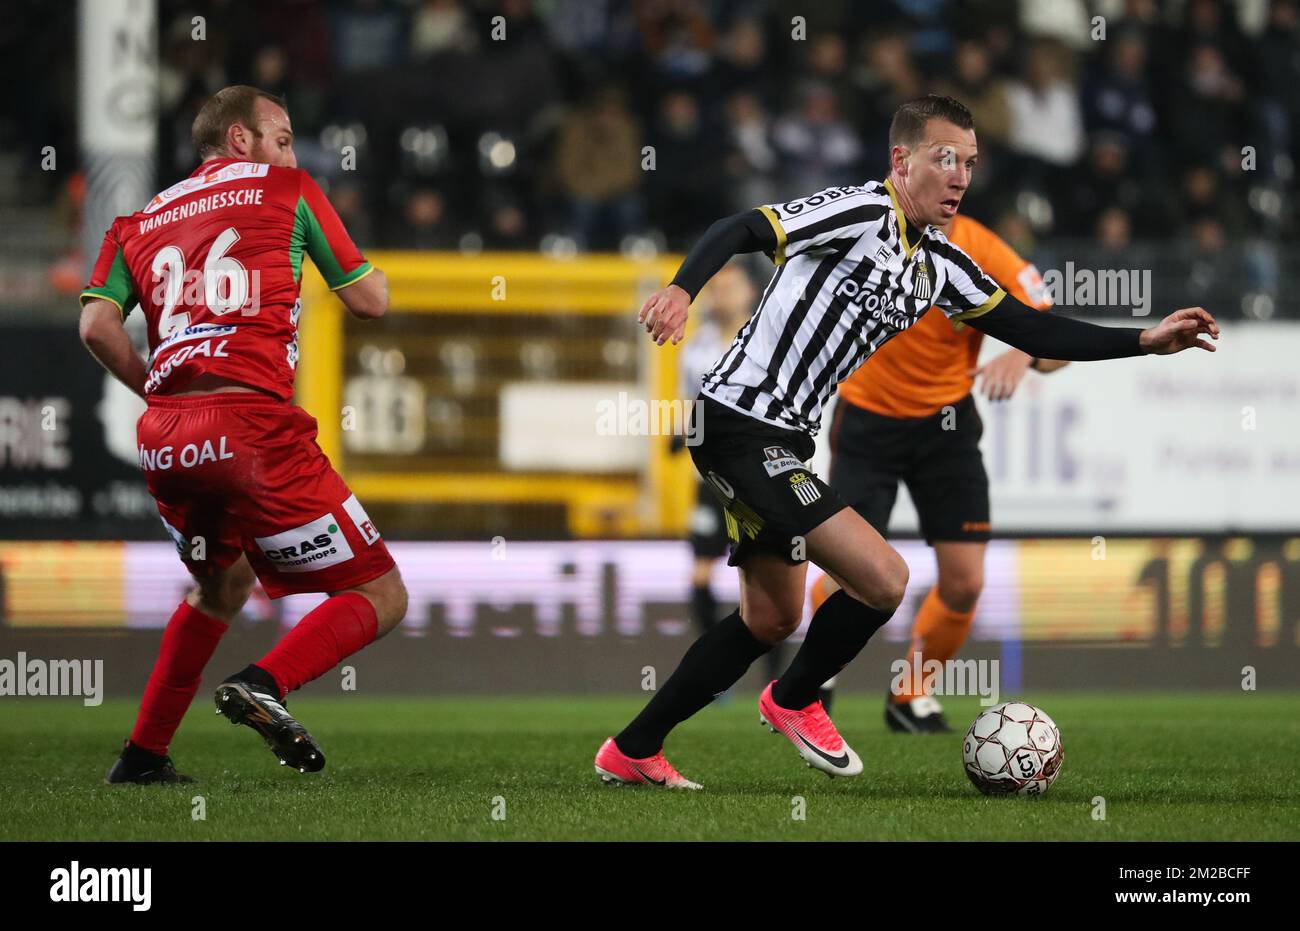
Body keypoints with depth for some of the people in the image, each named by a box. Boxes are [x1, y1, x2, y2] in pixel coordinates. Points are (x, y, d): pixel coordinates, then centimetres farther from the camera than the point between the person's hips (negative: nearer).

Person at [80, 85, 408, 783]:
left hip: (163, 438, 6)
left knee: (223, 586, 33)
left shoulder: (138, 222, 23)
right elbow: (370, 301, 16)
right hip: (251, 424, -6)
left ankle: (142, 754, 28)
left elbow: (97, 327, 7)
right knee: (379, 596, 1)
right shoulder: (287, 189, 13)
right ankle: (266, 684, -24)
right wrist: (370, 272, 38)